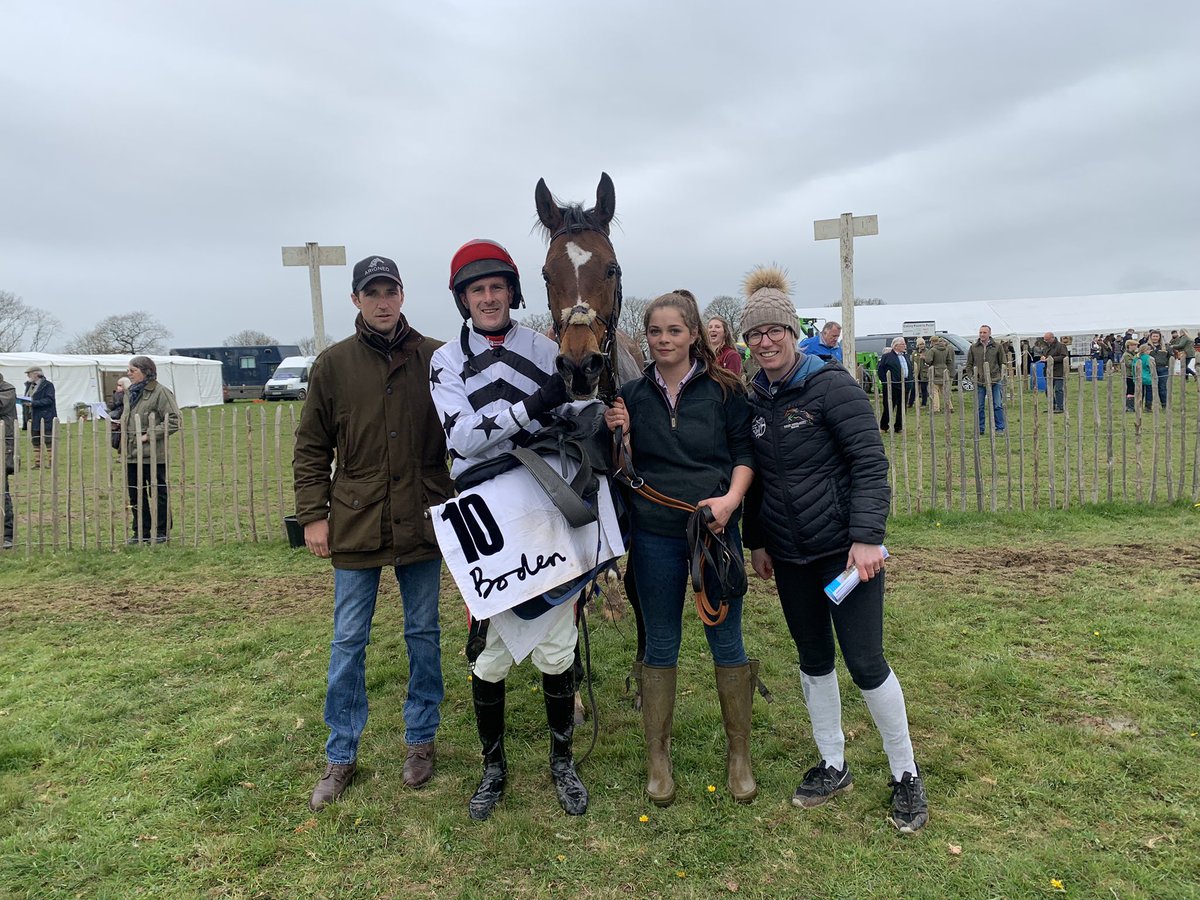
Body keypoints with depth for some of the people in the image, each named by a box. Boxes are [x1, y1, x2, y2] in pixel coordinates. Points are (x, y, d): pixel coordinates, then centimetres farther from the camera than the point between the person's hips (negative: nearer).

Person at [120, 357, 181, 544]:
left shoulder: (160, 392, -10)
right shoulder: (131, 393, 15)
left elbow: (173, 421, -15)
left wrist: (149, 434, -17)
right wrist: (124, 433, 13)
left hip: (153, 455, -8)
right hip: (131, 455, 8)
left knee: (158, 494, 3)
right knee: (135, 495, 12)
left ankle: (162, 532, 13)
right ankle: (140, 532, 23)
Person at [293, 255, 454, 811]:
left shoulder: (436, 359, 0)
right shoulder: (333, 364, 1)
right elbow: (311, 448, 5)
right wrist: (313, 514, -1)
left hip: (422, 522, 0)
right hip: (355, 525, 1)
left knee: (423, 635, 12)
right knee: (348, 641, 9)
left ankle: (420, 740, 31)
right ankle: (341, 755, 26)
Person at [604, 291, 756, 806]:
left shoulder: (723, 390, -1)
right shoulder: (632, 394, 4)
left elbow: (744, 453, 2)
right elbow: (622, 470, 8)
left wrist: (730, 499, -15)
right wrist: (619, 436, -11)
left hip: (716, 529, -1)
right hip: (655, 536, 1)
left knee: (726, 641, 9)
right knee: (660, 647, 11)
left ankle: (739, 754, 28)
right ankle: (657, 757, 27)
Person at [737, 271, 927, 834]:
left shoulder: (831, 385, -12)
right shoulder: (753, 401, 4)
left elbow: (871, 464, -15)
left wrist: (866, 538, -23)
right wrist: (756, 541, 14)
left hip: (845, 549, -5)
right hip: (789, 555, 5)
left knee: (865, 663, -1)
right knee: (813, 660, 14)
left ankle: (905, 774, 22)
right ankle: (833, 766, 32)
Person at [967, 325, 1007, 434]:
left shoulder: (997, 347, 5)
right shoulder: (973, 347, 7)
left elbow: (1002, 363, 9)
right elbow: (969, 364, 12)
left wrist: (1000, 376, 1)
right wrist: (973, 376, 1)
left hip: (995, 381, -1)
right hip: (979, 382, 1)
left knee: (997, 406, 2)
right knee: (979, 407, 3)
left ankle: (1000, 428, 9)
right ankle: (980, 428, 12)